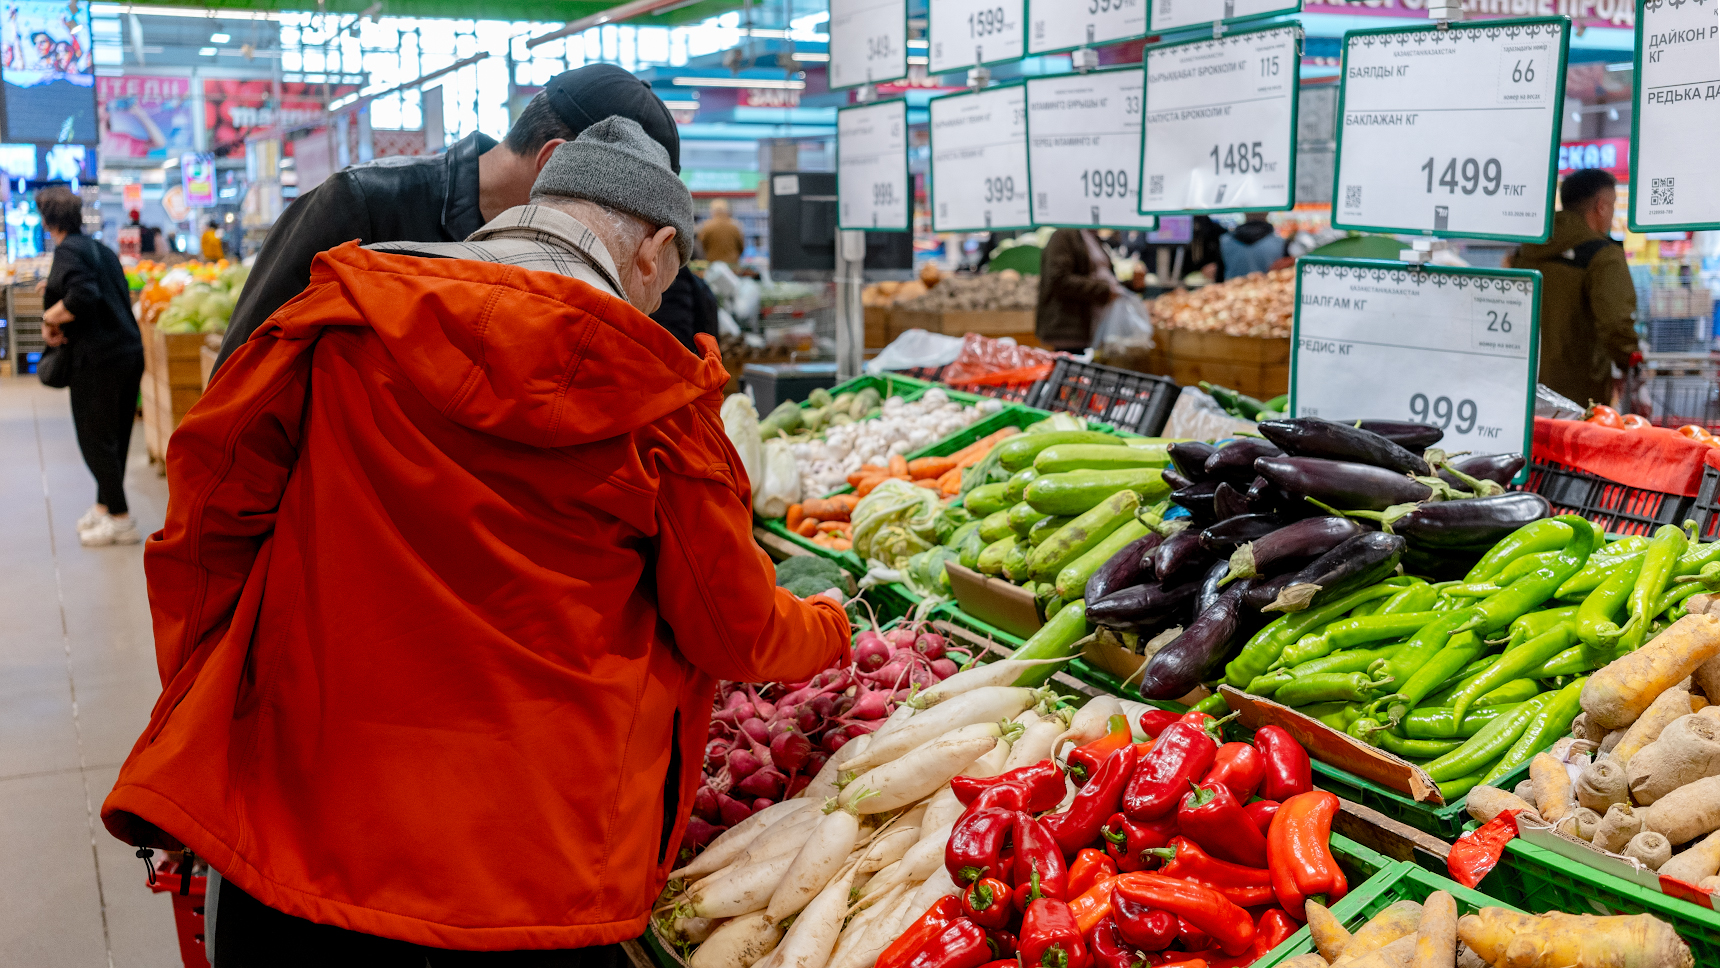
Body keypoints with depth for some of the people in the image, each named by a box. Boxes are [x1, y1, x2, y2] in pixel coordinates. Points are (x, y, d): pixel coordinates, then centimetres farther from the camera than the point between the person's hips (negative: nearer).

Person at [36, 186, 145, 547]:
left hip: (98, 359, -9)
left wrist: (50, 319, -12)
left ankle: (120, 519, 1)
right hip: (129, 351, 9)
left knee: (96, 439, -1)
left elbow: (83, 296, -26)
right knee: (113, 438, 16)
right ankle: (105, 506, 28)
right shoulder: (102, 249, 15)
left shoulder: (68, 250, -11)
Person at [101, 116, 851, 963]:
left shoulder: (342, 320, -2)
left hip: (300, 838, 2)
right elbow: (734, 633, 1)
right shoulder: (653, 391, -7)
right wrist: (831, 629, 23)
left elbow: (207, 518, 1)